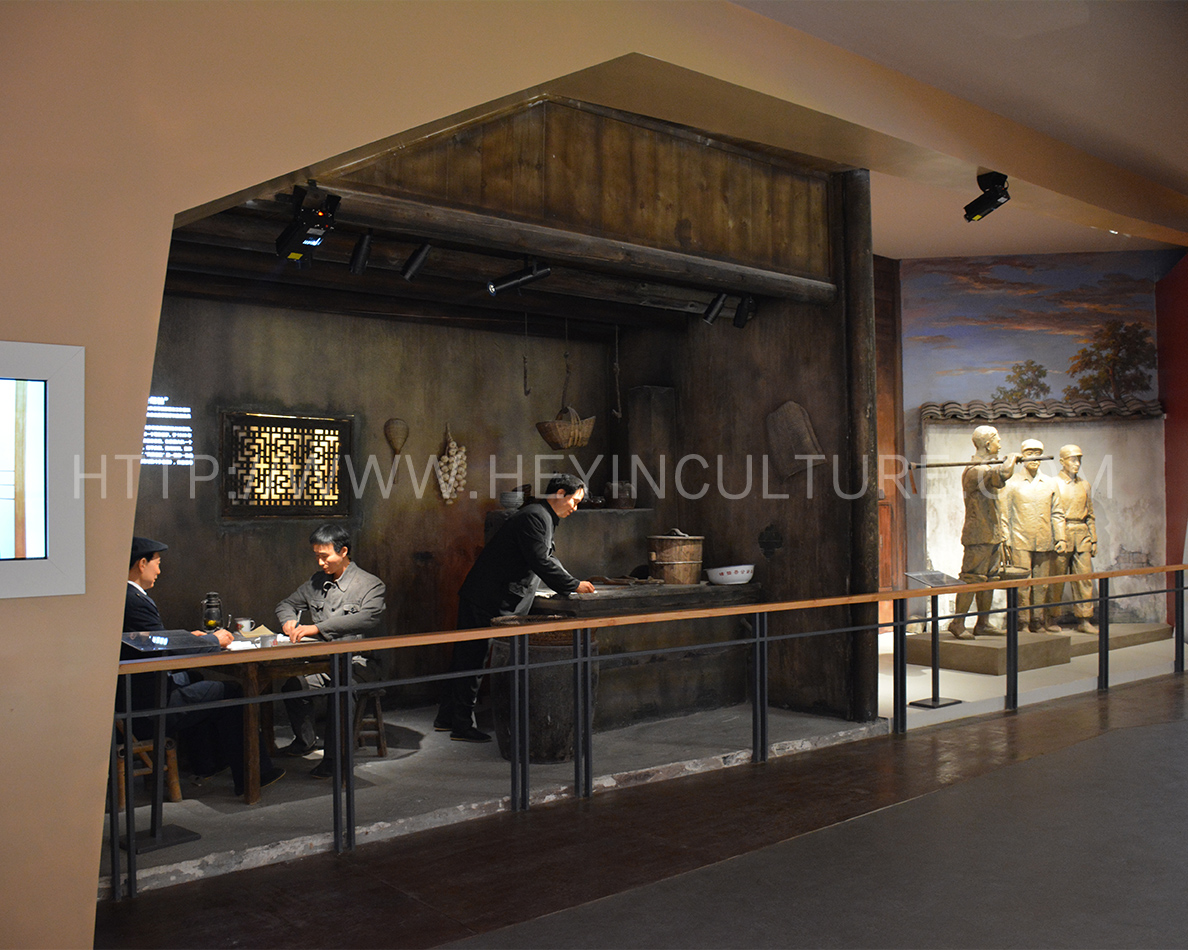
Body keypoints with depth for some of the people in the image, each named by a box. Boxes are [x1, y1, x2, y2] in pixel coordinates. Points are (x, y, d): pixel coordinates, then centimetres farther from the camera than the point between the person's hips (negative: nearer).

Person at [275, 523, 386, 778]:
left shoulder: (371, 585, -4)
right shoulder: (316, 582, 16)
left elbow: (368, 618, -23)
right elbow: (287, 604, 28)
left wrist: (318, 627, -28)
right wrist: (289, 621, 1)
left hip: (356, 663, -6)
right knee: (292, 685, -20)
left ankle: (334, 756, -21)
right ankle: (306, 740, 8)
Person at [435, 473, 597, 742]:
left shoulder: (543, 517, 18)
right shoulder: (535, 516, -16)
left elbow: (547, 559, 25)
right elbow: (541, 562, -23)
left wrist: (570, 585, 13)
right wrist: (574, 585, -14)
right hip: (487, 601, -11)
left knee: (466, 657, 15)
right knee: (472, 659, -3)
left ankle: (446, 717, 24)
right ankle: (462, 725, 4)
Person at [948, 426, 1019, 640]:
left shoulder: (988, 466, 16)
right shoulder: (974, 470, -16)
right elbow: (1002, 475, -33)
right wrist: (1011, 460, -13)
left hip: (992, 535, 10)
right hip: (978, 536, -10)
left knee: (989, 578, 11)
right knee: (971, 579, -8)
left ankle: (983, 623, 18)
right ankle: (957, 623, -2)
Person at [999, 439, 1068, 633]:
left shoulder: (1050, 483, 14)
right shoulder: (1012, 484, 5)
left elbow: (1057, 513, 15)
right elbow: (1005, 515, 4)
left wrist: (1061, 538, 6)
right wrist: (1005, 541, -2)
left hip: (1045, 543, 3)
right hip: (1020, 542, -3)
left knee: (1042, 583, 6)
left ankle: (1038, 619, 14)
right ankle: (1021, 619, -1)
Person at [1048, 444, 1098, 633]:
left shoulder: (1084, 485, 16)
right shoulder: (1053, 484, -1)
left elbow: (1090, 514, 20)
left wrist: (1093, 540, 15)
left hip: (1082, 535, 5)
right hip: (1060, 535, -5)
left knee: (1085, 577, 0)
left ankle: (1083, 620, 6)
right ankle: (1051, 619, 9)